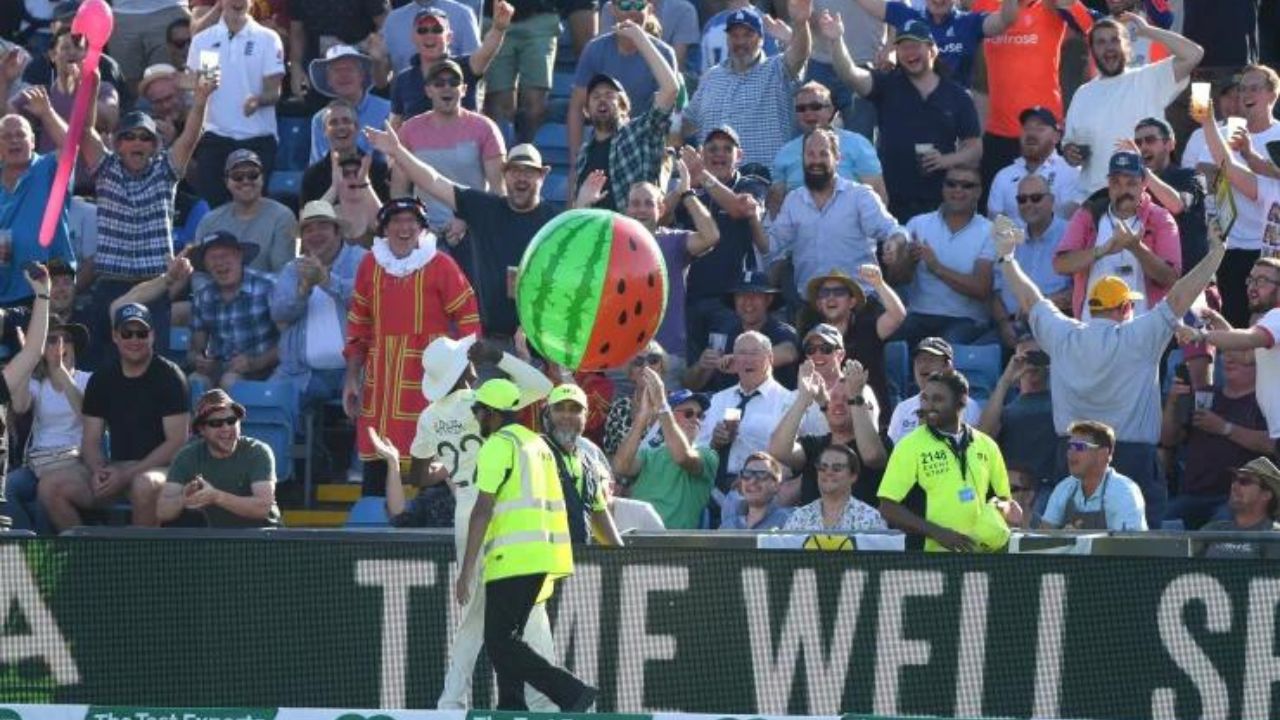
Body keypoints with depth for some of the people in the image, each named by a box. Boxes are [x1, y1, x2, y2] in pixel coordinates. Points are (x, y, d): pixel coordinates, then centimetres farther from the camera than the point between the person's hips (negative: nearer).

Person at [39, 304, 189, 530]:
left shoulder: (168, 377, -4)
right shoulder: (102, 380, 11)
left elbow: (177, 441, -10)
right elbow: (91, 440, 12)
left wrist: (127, 475, -16)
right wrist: (98, 471, -12)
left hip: (158, 468, -5)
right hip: (115, 469, 5)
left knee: (144, 485, -41)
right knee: (50, 489, -16)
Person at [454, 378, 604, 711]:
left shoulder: (499, 445, -6)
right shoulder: (537, 443, 22)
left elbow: (483, 510, -13)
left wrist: (466, 570, -14)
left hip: (514, 559, -9)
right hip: (546, 557, 9)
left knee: (500, 644, -10)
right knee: (506, 640, 16)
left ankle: (572, 693, -21)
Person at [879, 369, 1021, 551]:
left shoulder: (985, 446, 10)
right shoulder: (910, 446, -1)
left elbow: (1003, 498, 19)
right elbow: (888, 507, -5)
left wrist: (1006, 508, -6)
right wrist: (938, 533, -15)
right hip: (931, 556, -4)